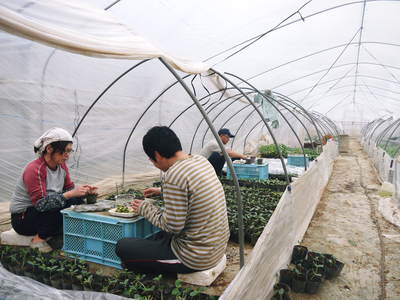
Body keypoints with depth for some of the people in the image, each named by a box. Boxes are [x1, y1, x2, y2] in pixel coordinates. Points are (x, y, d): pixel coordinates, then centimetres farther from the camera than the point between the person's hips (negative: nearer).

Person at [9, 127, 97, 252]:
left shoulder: (62, 166, -1)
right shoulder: (34, 169, -25)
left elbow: (69, 188, 1)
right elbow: (40, 203, -32)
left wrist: (83, 191, -21)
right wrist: (70, 195, -40)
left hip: (46, 213, 8)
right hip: (22, 218, -8)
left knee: (79, 200, -11)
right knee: (63, 205, -31)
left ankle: (50, 234, -3)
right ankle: (38, 239, -10)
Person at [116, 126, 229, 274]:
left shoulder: (174, 176, -25)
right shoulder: (201, 160, 1)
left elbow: (173, 226, -20)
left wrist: (145, 208, -6)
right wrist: (162, 191, 25)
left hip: (196, 258, -9)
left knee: (122, 246, -3)